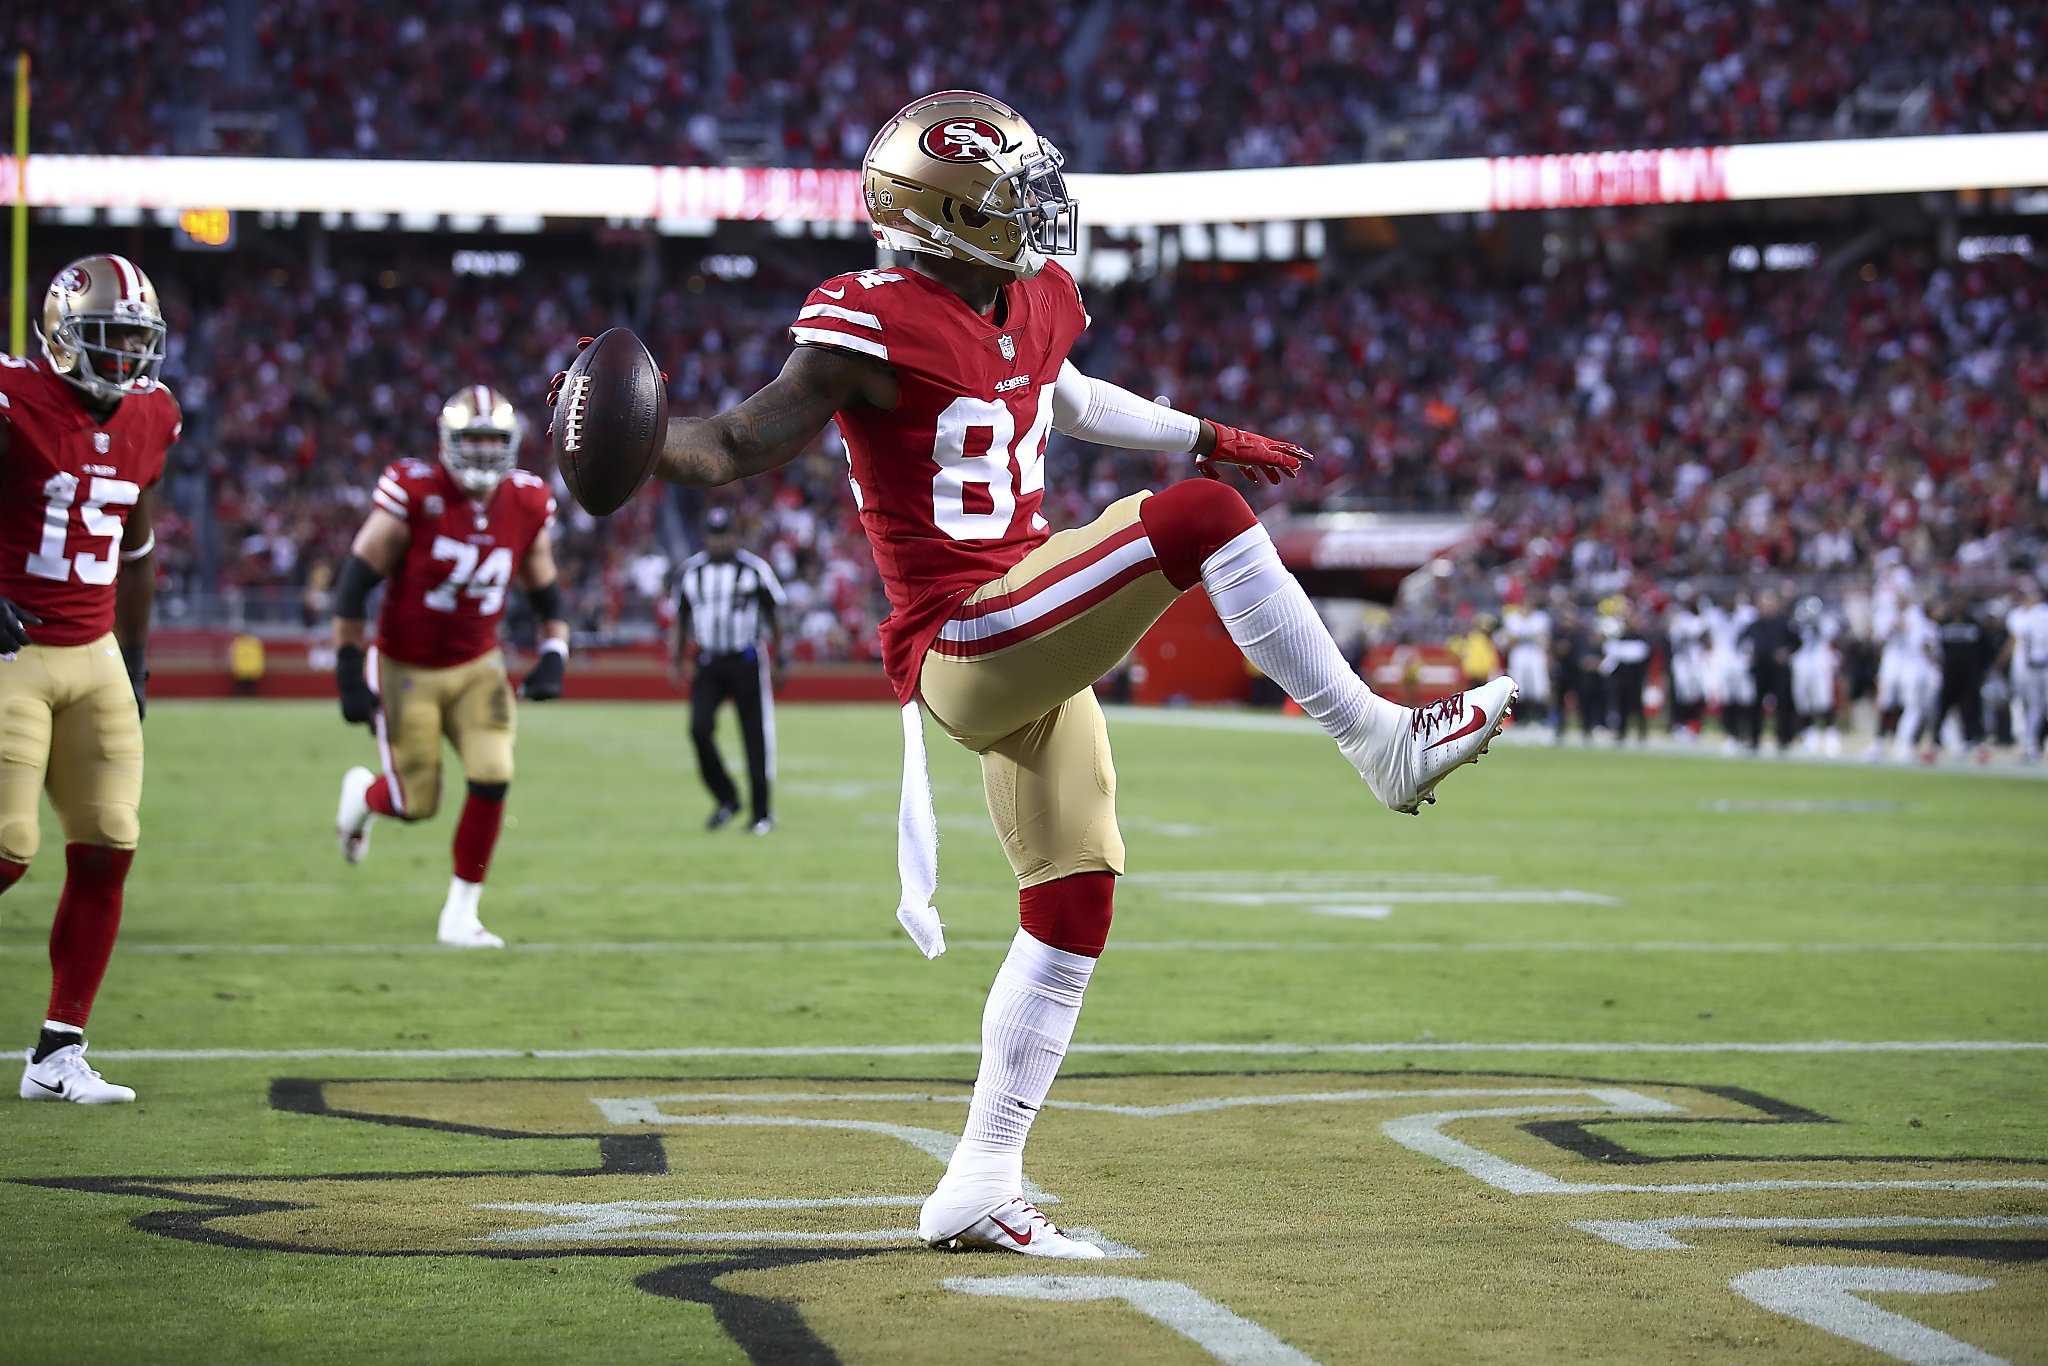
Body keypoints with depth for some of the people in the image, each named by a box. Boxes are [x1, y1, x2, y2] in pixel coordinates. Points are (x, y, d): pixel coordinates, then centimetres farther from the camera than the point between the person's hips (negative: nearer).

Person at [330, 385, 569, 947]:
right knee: (416, 804, 1)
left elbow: (547, 596, 9)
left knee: (492, 779, -13)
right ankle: (363, 792, 40)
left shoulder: (527, 506, -5)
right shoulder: (414, 495, -20)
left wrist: (552, 662, -6)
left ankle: (460, 914, 3)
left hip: (477, 668, 4)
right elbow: (354, 584, -14)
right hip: (406, 669, -4)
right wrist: (349, 673, -15)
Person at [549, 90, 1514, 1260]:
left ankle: (980, 1187, 19)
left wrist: (1204, 436, 38)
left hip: (1031, 651, 9)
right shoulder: (876, 325, -15)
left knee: (1075, 899, 12)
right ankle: (1386, 745, -11)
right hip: (965, 643, -9)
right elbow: (750, 445, -15)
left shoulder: (1032, 301, 10)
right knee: (1200, 519, -20)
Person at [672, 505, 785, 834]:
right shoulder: (690, 571, 5)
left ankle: (762, 810, 11)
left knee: (756, 735, -1)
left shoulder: (754, 569, -5)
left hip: (746, 661, -3)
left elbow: (773, 615, 2)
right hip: (707, 663, 3)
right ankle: (726, 799, 4)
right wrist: (678, 658, 12)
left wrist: (778, 659, 1)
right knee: (700, 729, -13)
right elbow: (683, 616, 16)